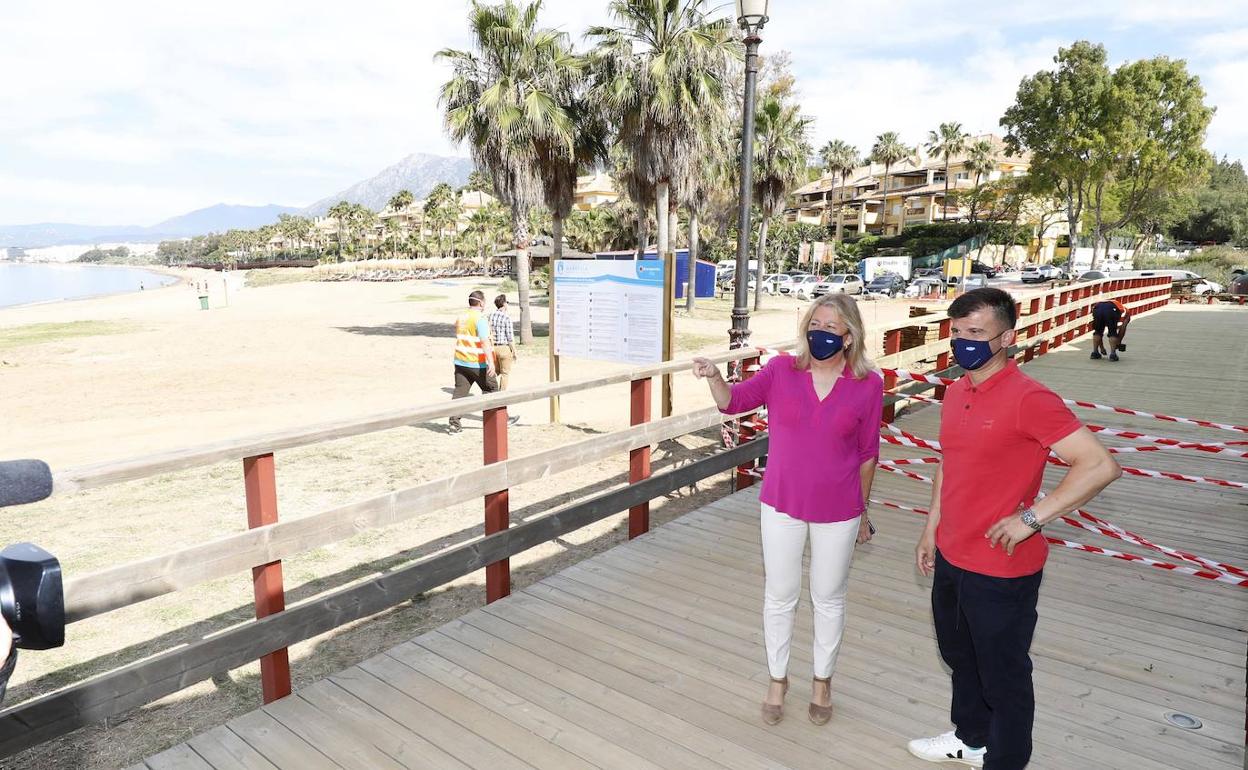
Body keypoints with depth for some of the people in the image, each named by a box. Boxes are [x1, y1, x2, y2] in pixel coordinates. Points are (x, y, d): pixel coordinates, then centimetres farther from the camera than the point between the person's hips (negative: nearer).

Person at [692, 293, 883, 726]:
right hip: (782, 506, 1)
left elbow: (867, 453, 0)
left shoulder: (868, 385, -8)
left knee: (828, 599, 17)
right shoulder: (781, 370, -6)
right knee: (779, 597, 15)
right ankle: (777, 679, 37)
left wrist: (862, 511, 6)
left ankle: (822, 681, 40)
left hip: (837, 511, -1)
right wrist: (713, 377, -34)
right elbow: (734, 402, -12)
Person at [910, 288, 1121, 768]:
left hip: (1001, 570, -8)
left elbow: (1101, 466, -24)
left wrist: (1031, 518, -23)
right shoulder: (955, 393, 4)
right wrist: (931, 529, 16)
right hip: (951, 559, 8)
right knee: (960, 657, 26)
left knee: (1003, 676, 12)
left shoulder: (1028, 399, -21)